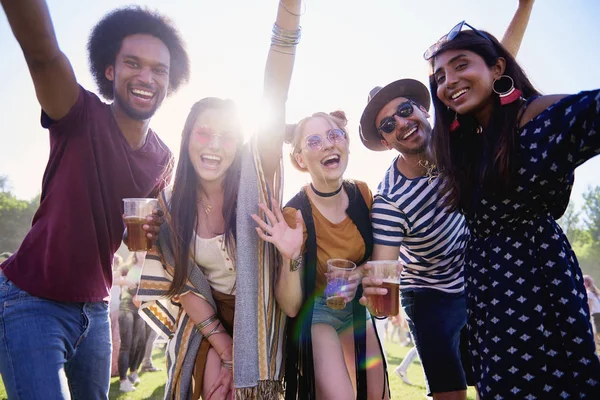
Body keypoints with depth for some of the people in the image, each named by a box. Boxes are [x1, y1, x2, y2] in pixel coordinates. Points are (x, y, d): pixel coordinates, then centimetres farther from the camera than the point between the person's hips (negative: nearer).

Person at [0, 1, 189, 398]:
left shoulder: (163, 159, 1)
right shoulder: (83, 117, -15)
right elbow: (43, 52, -37)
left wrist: (150, 231, -9)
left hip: (95, 308, 6)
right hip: (32, 302, -5)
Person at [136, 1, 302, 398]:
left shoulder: (253, 179, -17)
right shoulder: (169, 205, -9)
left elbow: (274, 104, -32)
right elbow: (180, 283, -4)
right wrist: (223, 348, -9)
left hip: (261, 318, -1)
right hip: (207, 320, 2)